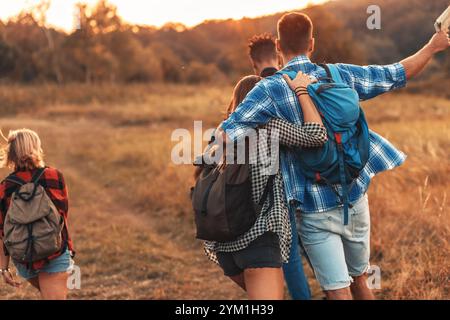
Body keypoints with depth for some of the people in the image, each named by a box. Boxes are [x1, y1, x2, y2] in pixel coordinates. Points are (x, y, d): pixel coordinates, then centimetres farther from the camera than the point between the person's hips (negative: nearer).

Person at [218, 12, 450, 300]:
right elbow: (397, 75, 10)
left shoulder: (270, 90, -11)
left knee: (339, 291, -2)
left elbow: (227, 134, -22)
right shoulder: (341, 75, 0)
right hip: (355, 198, 4)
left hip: (314, 209, -4)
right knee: (359, 281, 21)